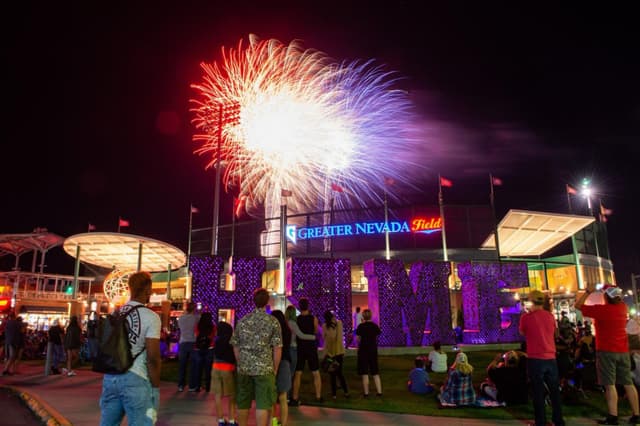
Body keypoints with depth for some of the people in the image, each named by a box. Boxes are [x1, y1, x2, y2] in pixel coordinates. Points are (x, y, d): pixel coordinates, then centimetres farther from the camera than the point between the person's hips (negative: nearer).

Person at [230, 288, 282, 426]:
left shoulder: (242, 321, 3)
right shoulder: (273, 321, -7)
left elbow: (236, 346, 7)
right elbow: (277, 349, -8)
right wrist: (275, 369, 2)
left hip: (244, 368, 4)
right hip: (264, 368, -3)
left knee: (243, 403, 14)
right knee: (263, 404, 3)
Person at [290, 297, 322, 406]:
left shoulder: (296, 320, -8)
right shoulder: (313, 319, -7)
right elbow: (316, 332, 7)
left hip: (300, 349, 0)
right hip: (311, 348, 0)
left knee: (297, 374, 6)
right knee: (316, 373, 11)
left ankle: (295, 399, 6)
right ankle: (318, 397, 15)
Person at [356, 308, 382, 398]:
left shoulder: (361, 326, -11)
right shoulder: (375, 326, -1)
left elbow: (358, 339, -7)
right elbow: (377, 336, 9)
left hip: (363, 350, -3)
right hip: (373, 350, 3)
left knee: (364, 373, 5)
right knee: (375, 373, 12)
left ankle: (366, 393, 8)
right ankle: (379, 392, 9)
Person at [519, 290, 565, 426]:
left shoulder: (526, 317, -10)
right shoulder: (550, 316, 2)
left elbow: (522, 333, 8)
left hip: (535, 359, -4)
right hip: (551, 358, 4)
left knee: (538, 392, 5)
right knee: (554, 390, 16)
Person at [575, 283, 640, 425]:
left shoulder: (600, 309, -14)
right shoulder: (623, 307, 3)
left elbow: (578, 305, -6)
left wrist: (588, 291, -1)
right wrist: (615, 291, 21)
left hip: (606, 351, -6)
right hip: (623, 350, 6)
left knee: (609, 384, -7)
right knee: (628, 383, 10)